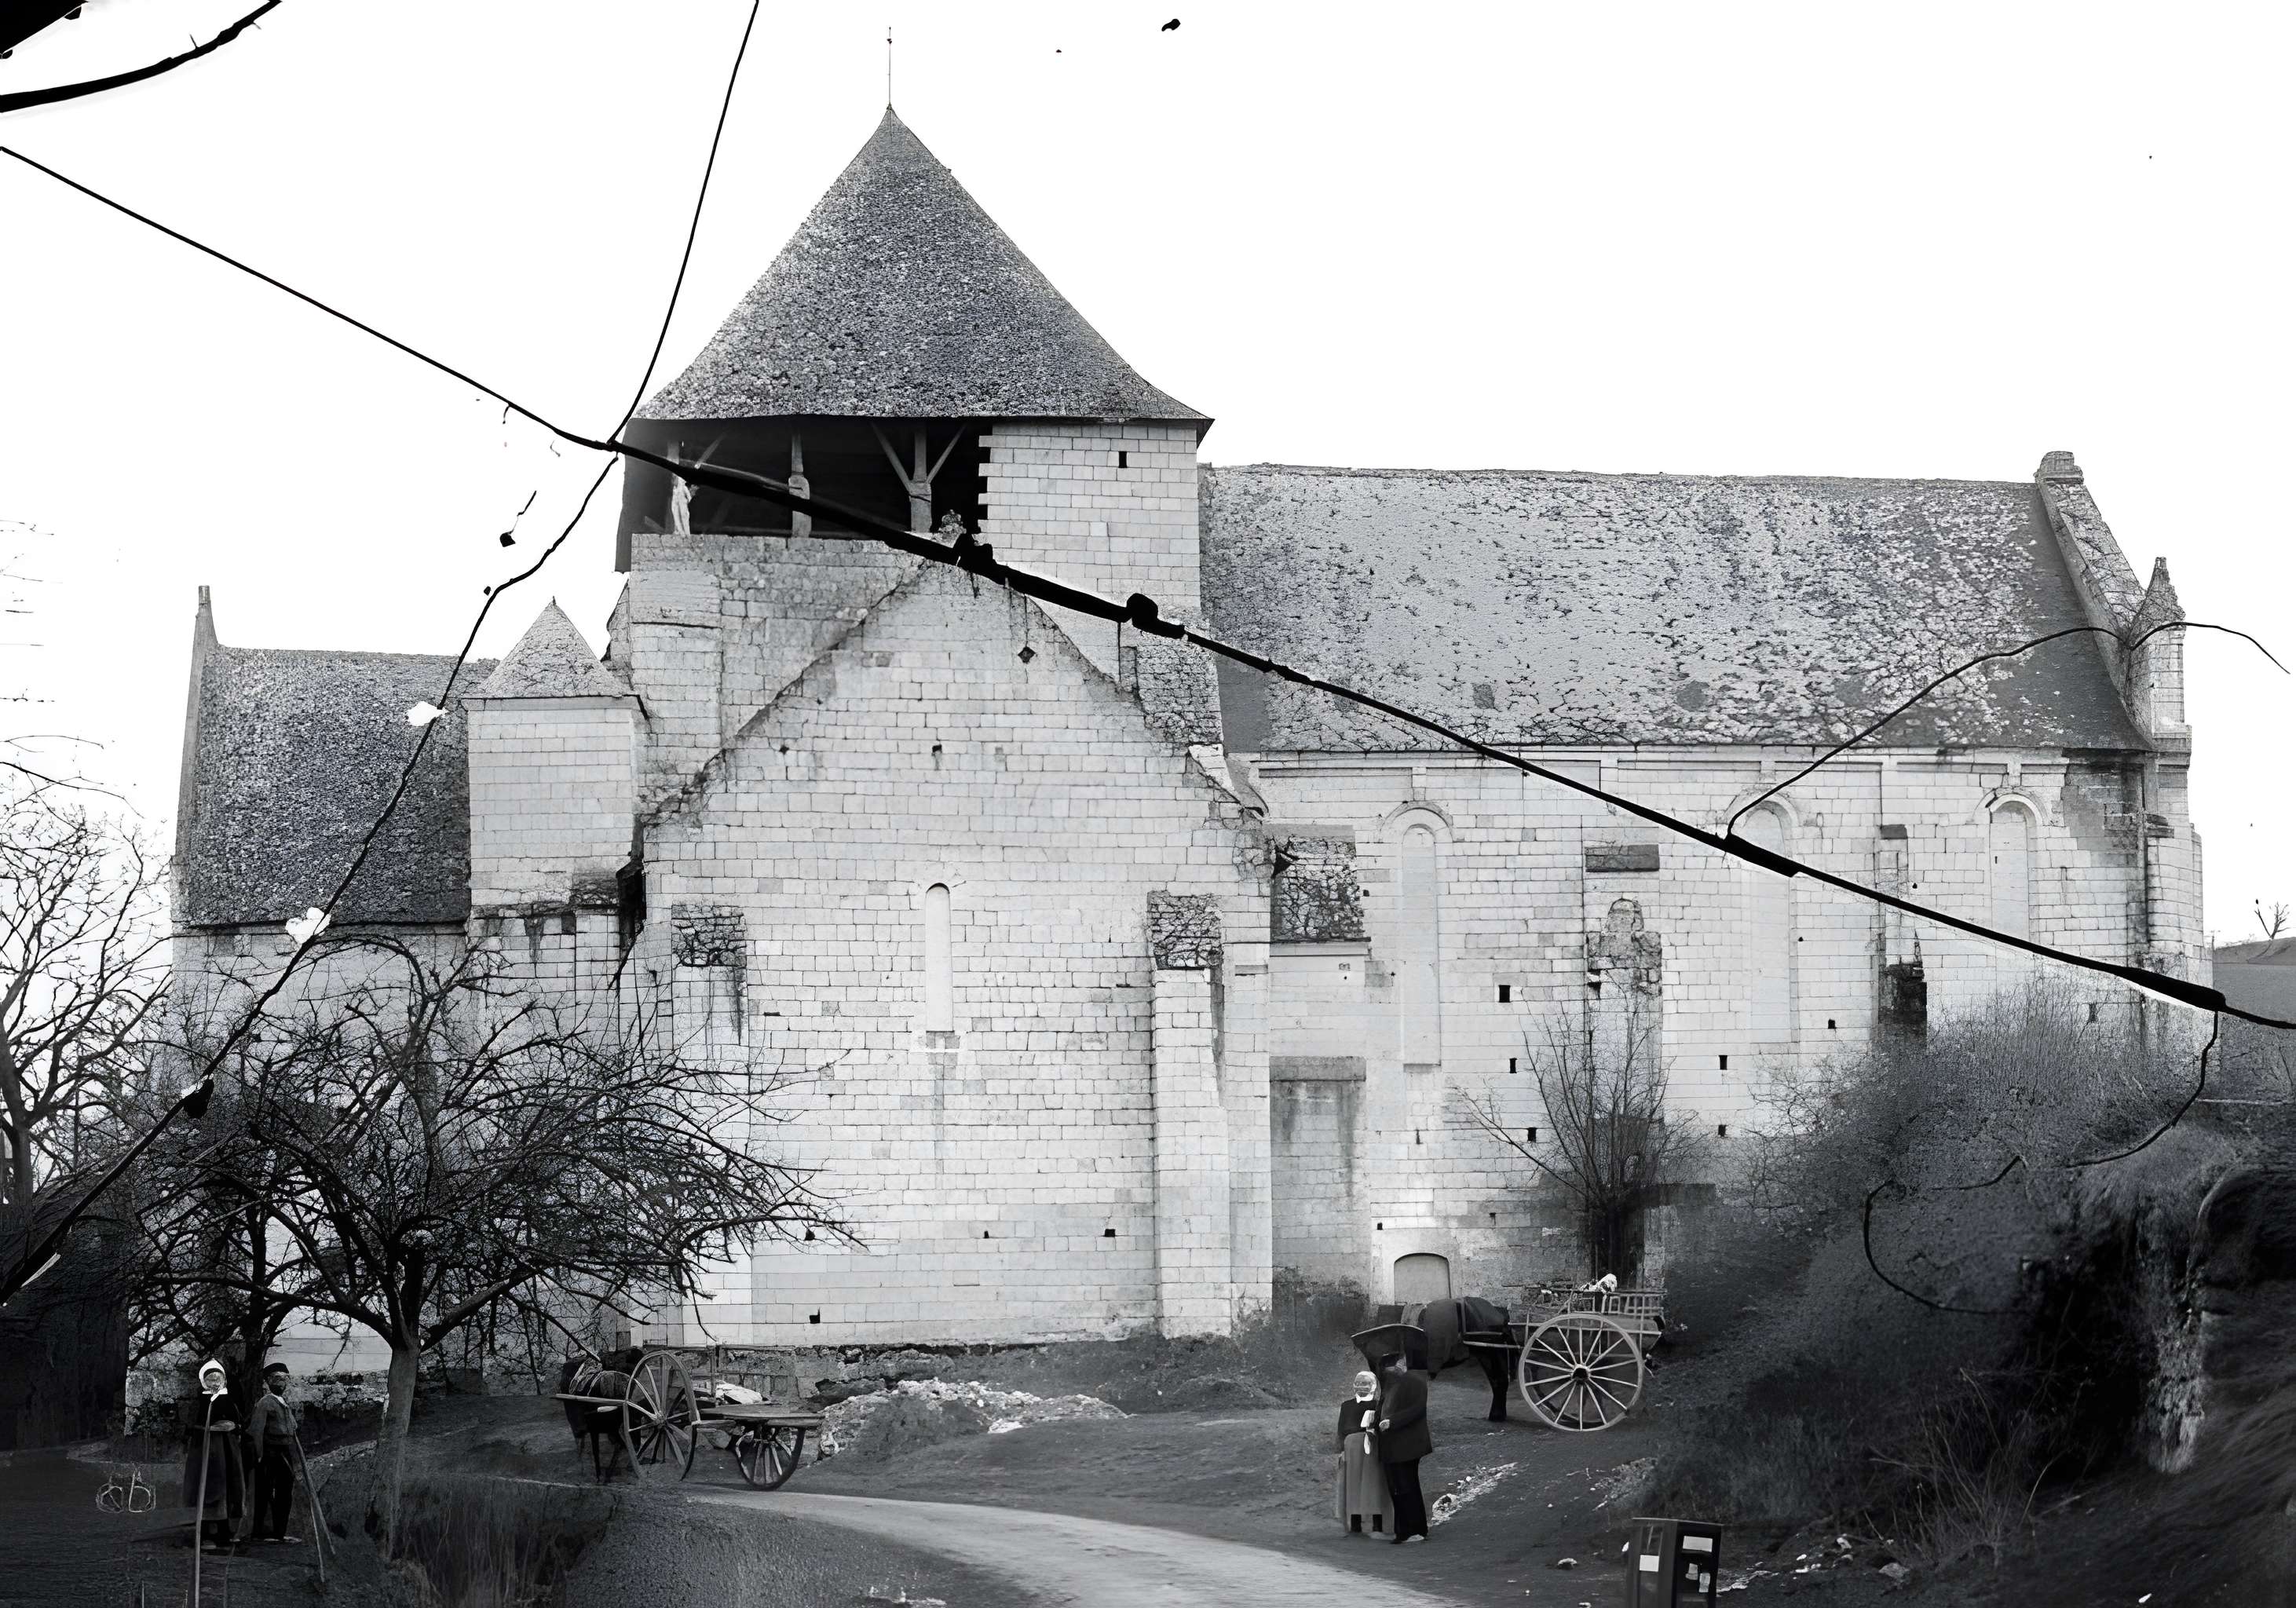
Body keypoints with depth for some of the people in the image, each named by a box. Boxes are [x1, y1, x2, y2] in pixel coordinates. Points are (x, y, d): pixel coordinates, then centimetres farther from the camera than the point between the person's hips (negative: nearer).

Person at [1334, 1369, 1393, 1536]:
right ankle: (1355, 1526, 4)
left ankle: (1377, 1527, -4)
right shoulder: (1347, 1405, 16)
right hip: (1352, 1446, 2)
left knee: (1374, 1485, -5)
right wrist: (1342, 1450, 2)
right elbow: (1341, 1429, 12)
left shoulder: (1379, 1405, 10)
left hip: (1374, 1447, -2)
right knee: (1353, 1486, 0)